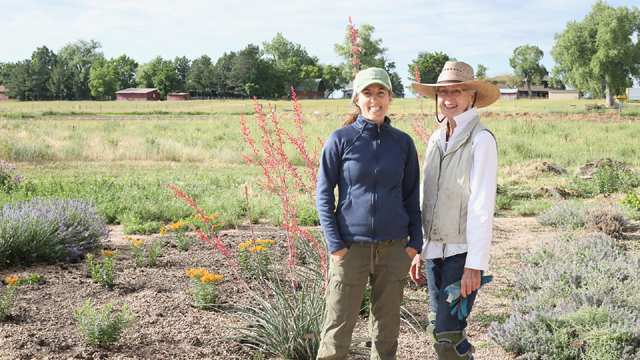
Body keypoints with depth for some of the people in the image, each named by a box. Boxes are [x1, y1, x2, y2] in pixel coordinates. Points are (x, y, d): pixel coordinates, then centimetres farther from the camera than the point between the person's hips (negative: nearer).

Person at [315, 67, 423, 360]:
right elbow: (323, 195, -1)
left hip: (393, 247, 3)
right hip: (351, 246, -2)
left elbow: (411, 196, 12)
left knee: (387, 328, 10)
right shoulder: (341, 139, -2)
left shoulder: (403, 143, 5)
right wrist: (334, 244, -8)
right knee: (338, 327, 0)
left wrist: (415, 243, 4)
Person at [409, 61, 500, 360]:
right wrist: (418, 251, 15)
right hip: (435, 249, 7)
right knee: (440, 332, 10)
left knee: (447, 334, -10)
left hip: (463, 251, -7)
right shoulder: (436, 140, 12)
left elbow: (482, 204, -14)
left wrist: (475, 263, -17)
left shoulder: (481, 139, -10)